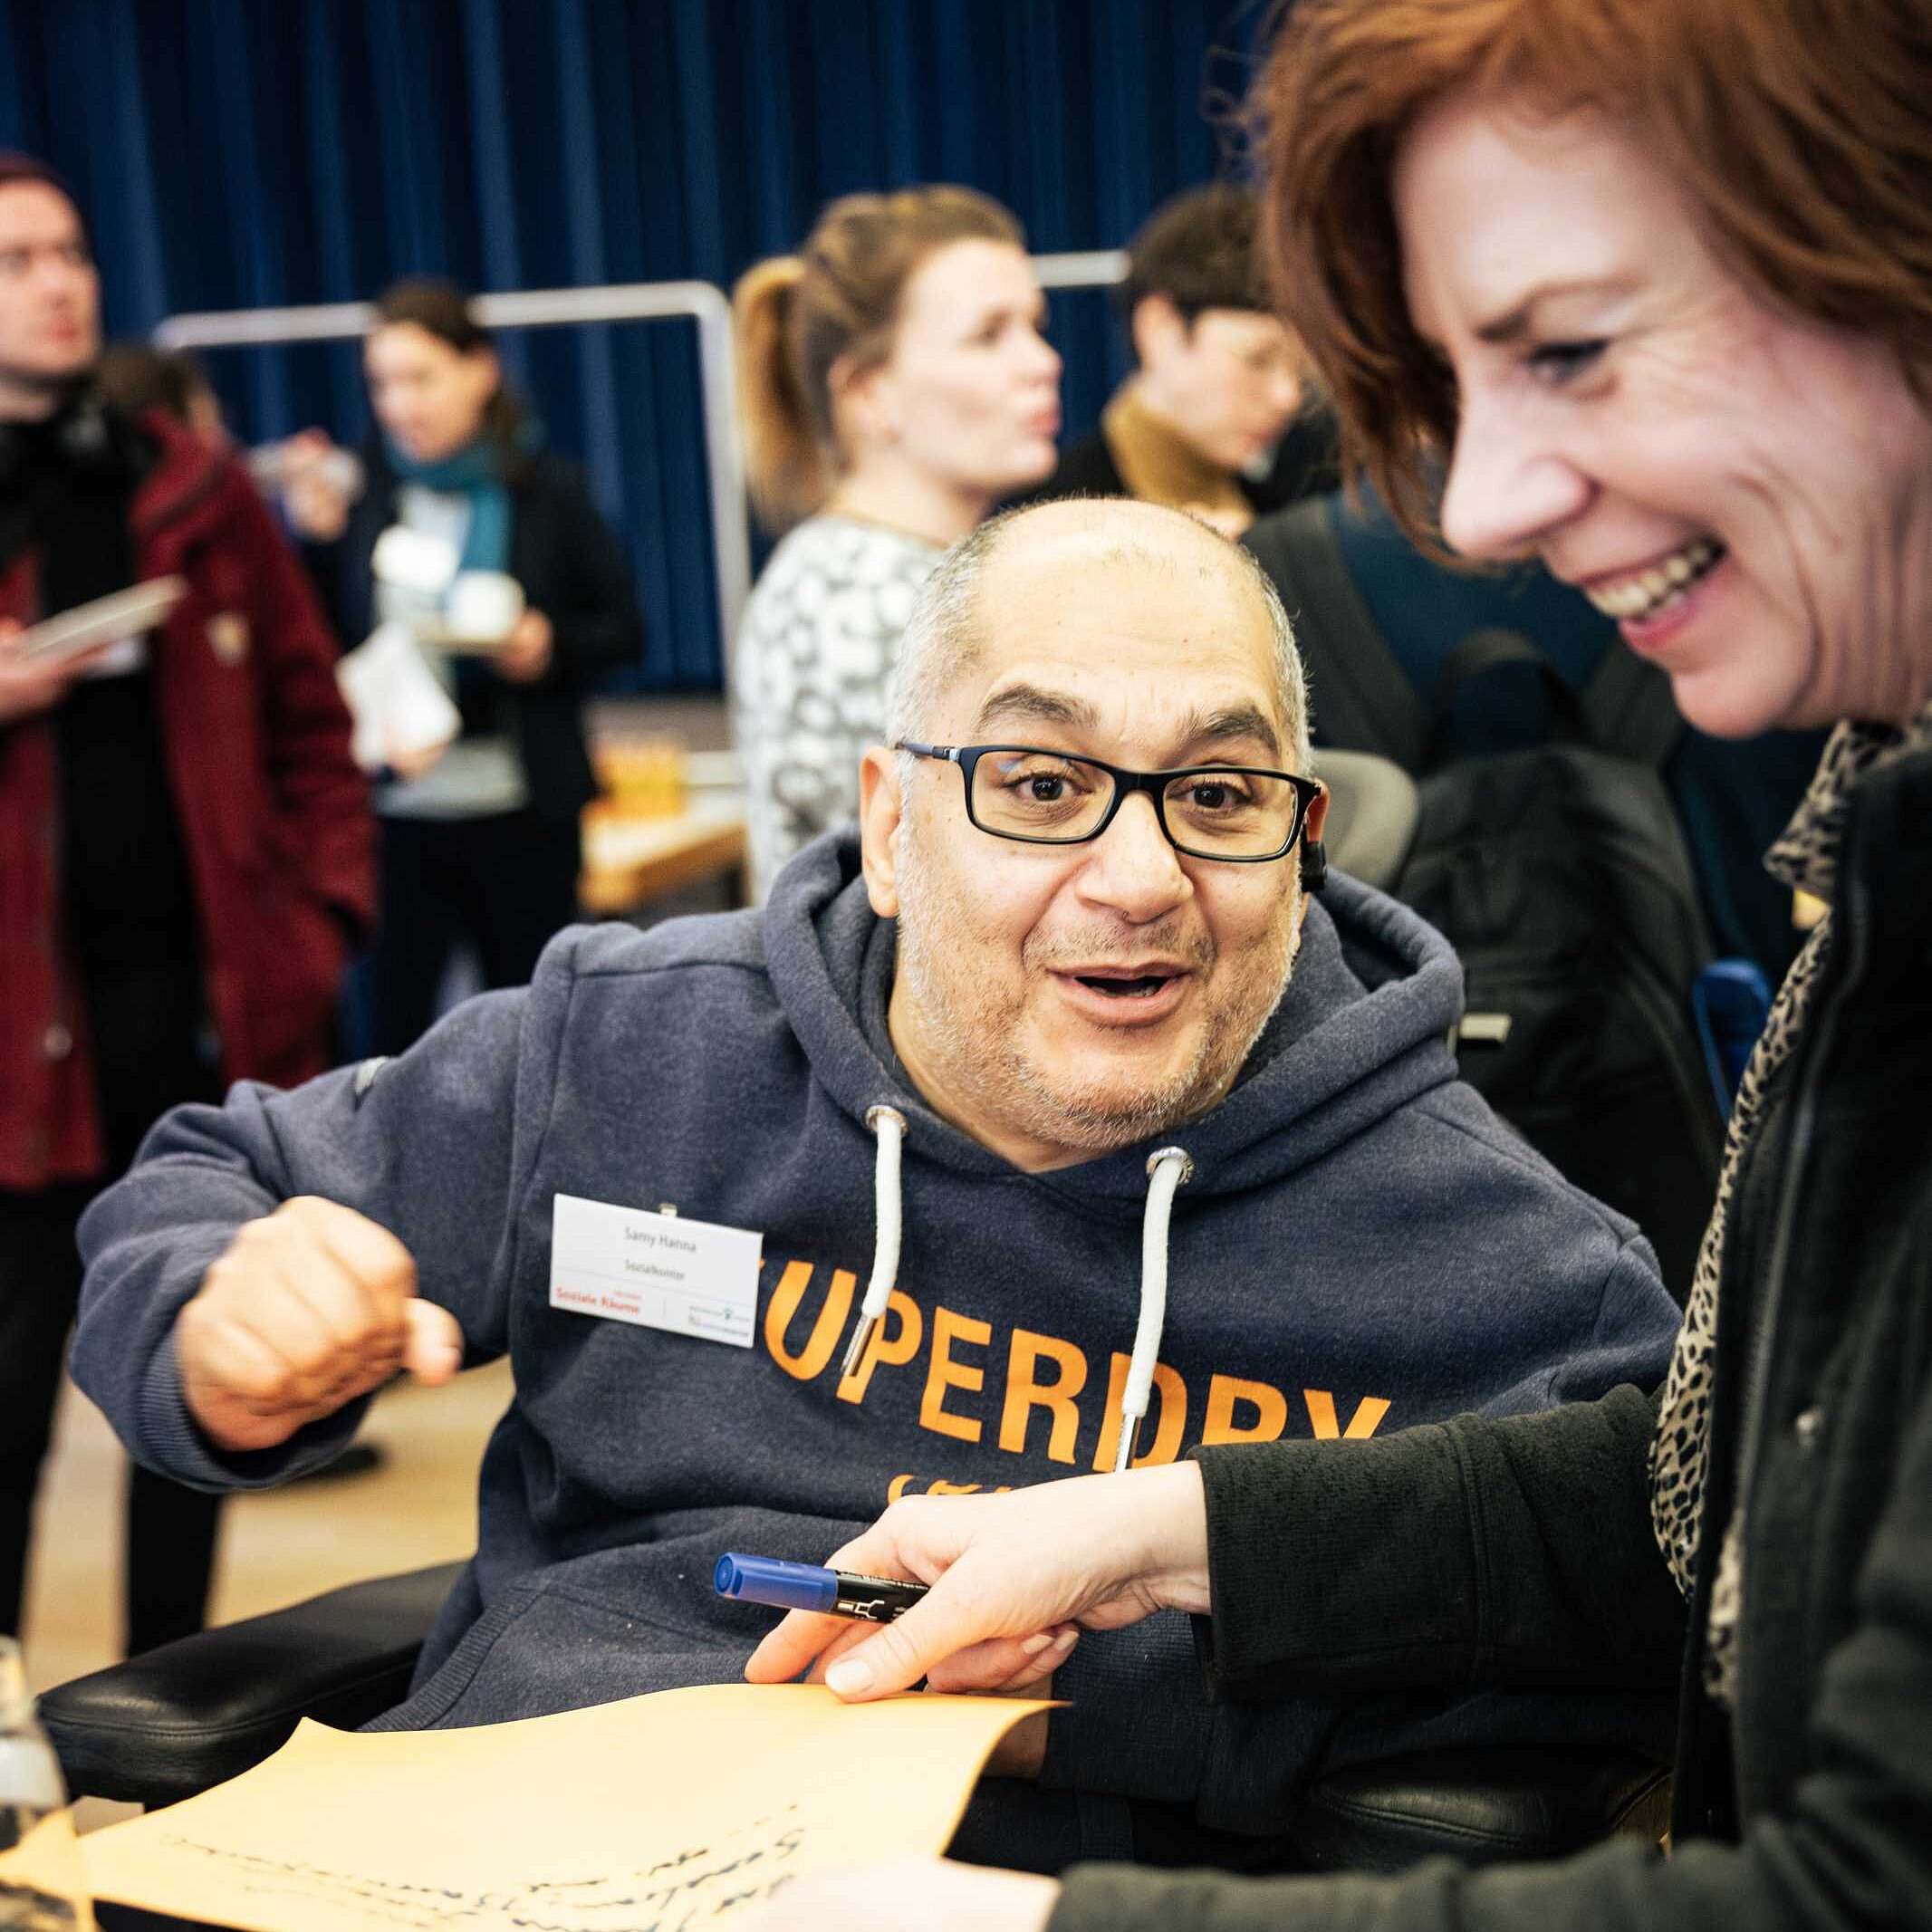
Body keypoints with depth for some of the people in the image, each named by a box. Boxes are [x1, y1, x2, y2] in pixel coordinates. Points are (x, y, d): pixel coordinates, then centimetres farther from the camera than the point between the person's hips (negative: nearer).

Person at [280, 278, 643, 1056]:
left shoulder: (545, 489, 1)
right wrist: (318, 537, -10)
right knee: (390, 1028, 0)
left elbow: (623, 631, 4)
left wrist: (550, 647, -14)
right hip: (391, 816, 1)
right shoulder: (360, 492, 3)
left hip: (520, 815, 0)